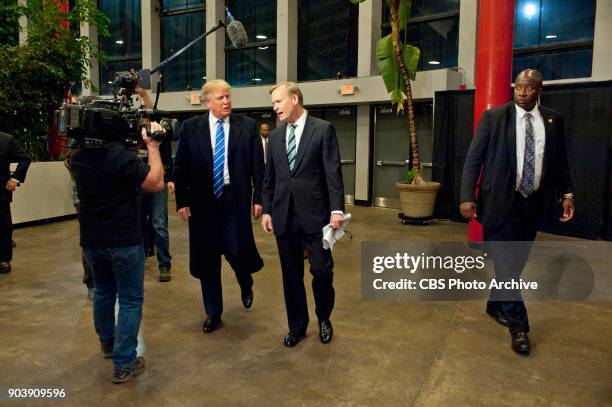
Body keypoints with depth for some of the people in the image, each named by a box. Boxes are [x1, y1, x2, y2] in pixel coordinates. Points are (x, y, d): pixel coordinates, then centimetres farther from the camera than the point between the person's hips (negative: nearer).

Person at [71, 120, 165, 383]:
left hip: (91, 240, 7)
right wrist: (153, 146, -11)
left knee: (103, 291, 25)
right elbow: (156, 184, -18)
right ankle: (123, 364, 9)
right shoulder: (120, 155, -22)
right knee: (130, 300, 5)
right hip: (124, 240, -7)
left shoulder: (78, 156, 1)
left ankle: (107, 342, 45)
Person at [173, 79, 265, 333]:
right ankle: (213, 312, 27)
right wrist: (182, 201, -2)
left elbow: (258, 165, 1)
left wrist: (258, 198, -3)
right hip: (202, 201, 2)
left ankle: (246, 284, 33)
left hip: (235, 199, -1)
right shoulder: (190, 127, 2)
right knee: (207, 259, 9)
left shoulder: (248, 126, 0)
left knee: (237, 252, -4)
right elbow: (180, 167, 3)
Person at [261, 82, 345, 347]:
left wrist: (337, 209, -15)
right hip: (284, 215, 4)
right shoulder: (275, 135, 12)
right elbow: (269, 177, 14)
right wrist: (267, 210, 9)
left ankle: (323, 319, 30)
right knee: (291, 274, 11)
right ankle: (297, 325, 28)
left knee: (322, 270, 4)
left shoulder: (323, 129, -2)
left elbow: (333, 172, -8)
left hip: (314, 213, -4)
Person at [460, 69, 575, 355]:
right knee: (506, 262, -3)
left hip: (533, 202, 4)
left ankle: (495, 305, 33)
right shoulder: (494, 117, -3)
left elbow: (560, 161, 13)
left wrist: (566, 193, 4)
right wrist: (467, 196, -12)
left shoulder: (553, 121, 7)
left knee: (515, 261, 13)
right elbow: (473, 159, -5)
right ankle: (518, 326, 7)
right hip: (501, 200, -4)